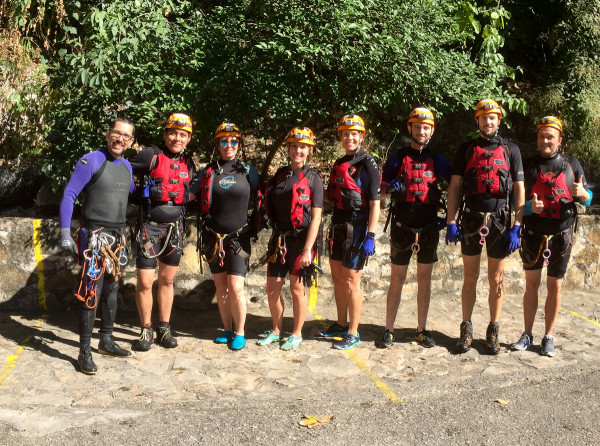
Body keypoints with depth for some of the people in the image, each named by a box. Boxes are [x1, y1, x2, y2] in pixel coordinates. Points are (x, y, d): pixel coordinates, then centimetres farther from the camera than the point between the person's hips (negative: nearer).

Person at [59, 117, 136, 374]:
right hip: (94, 237, -7)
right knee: (92, 293, -8)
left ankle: (106, 341, 26)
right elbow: (69, 195, -13)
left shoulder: (127, 166, 9)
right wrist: (65, 233, -17)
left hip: (117, 237, 7)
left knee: (111, 290, 14)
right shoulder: (91, 161, -11)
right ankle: (84, 352, 0)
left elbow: (133, 194, 25)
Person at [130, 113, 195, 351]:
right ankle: (146, 330, 12)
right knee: (145, 281, -3)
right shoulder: (151, 155, -7)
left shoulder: (188, 164, 10)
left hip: (174, 227, 5)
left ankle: (164, 329, 23)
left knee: (167, 280, 12)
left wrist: (188, 197, 5)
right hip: (150, 226, -5)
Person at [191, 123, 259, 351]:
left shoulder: (247, 171, 1)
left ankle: (239, 333, 9)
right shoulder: (208, 172, 4)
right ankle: (227, 330, 24)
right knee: (220, 286, 10)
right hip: (213, 238, 2)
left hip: (239, 237, -2)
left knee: (235, 288, -8)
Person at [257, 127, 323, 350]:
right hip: (279, 238, 5)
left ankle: (296, 334, 21)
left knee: (297, 288, 5)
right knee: (272, 289, 8)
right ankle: (276, 330, 27)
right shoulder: (280, 175, 10)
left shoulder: (313, 178, -5)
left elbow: (316, 217, -11)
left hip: (300, 240, -5)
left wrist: (308, 249, -17)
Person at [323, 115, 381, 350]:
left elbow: (375, 203, -15)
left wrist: (370, 236, -20)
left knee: (351, 281, -3)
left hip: (356, 226, -8)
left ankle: (353, 333, 8)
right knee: (337, 277, 15)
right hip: (338, 224, 8)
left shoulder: (368, 164, -10)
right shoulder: (338, 164, 14)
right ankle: (341, 324, 30)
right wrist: (331, 227, 16)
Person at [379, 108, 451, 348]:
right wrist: (391, 186, -17)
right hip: (402, 225, -2)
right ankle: (388, 330, 10)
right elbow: (382, 189, 5)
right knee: (397, 279, 2)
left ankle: (421, 329, 17)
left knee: (425, 280, 8)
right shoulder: (397, 158, 4)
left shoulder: (437, 160, 8)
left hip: (429, 226, 2)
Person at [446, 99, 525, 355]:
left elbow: (519, 190, 3)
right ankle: (466, 329, 15)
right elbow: (454, 187, 5)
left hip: (500, 221, 0)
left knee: (496, 279, 6)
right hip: (471, 220, 0)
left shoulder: (510, 150, 7)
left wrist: (517, 227, -5)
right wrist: (450, 222, -4)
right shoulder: (466, 149, 9)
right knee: (470, 278, 6)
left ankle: (493, 331, 16)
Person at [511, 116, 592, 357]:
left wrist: (582, 193, -16)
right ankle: (527, 335, 14)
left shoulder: (571, 164, 5)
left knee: (555, 286, 5)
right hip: (533, 235, 0)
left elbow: (587, 199, 7)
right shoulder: (528, 165, 3)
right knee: (531, 285, 5)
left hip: (561, 236, 0)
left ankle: (548, 338, 14)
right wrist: (529, 206, -19)